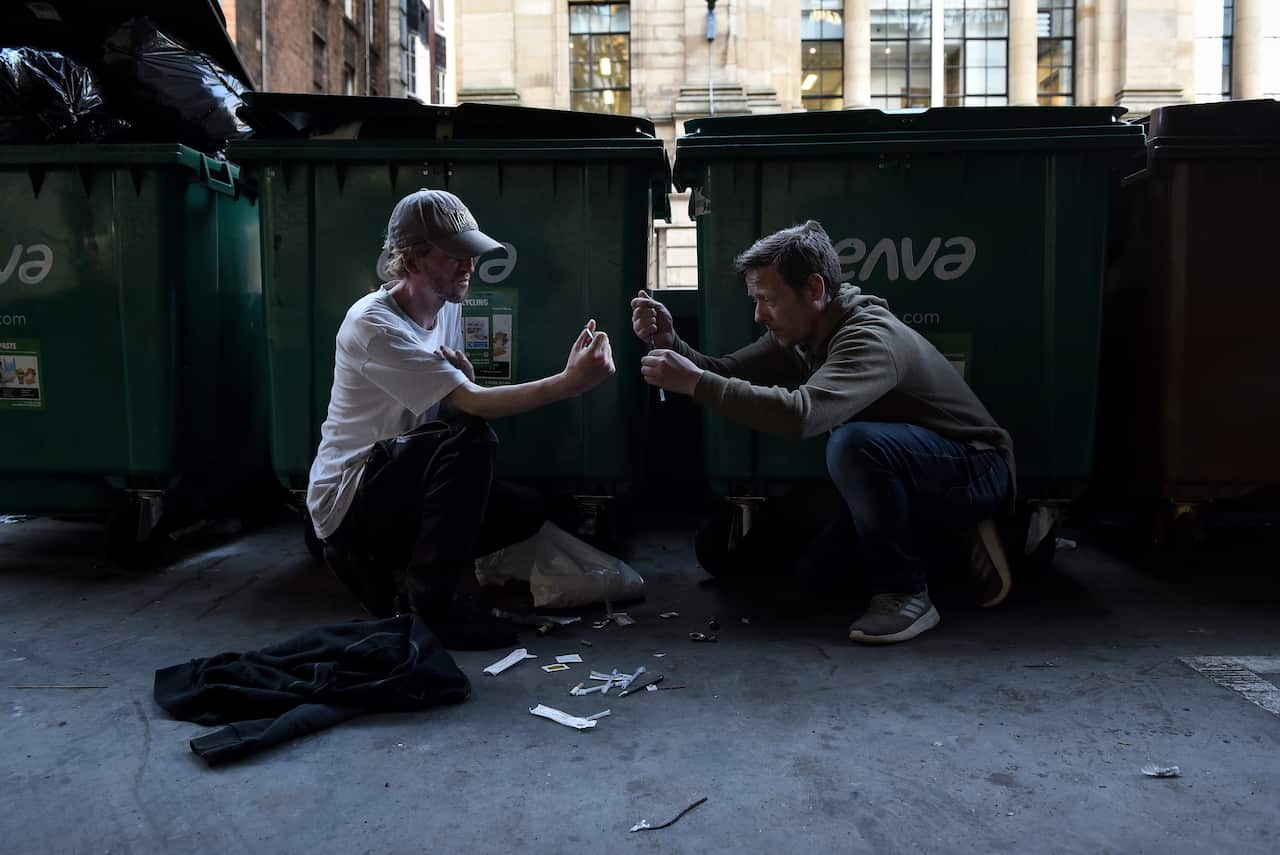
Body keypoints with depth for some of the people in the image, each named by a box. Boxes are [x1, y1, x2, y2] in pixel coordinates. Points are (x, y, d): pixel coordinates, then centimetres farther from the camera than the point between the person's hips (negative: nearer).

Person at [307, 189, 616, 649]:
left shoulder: (447, 308, 5)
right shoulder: (374, 324, -23)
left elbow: (459, 400, 7)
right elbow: (473, 405, -31)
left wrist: (465, 379, -16)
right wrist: (569, 382, -38)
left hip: (394, 482, 8)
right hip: (346, 499, -8)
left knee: (524, 511, -1)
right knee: (470, 438, -29)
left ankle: (379, 564, 8)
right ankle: (428, 607, -18)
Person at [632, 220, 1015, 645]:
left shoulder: (872, 338, -30)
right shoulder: (799, 332, -1)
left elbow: (802, 414, -46)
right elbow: (727, 374, -3)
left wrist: (695, 382, -41)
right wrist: (669, 342, -20)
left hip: (976, 470, -9)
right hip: (913, 479, 9)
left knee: (852, 444, -35)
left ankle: (905, 595, -18)